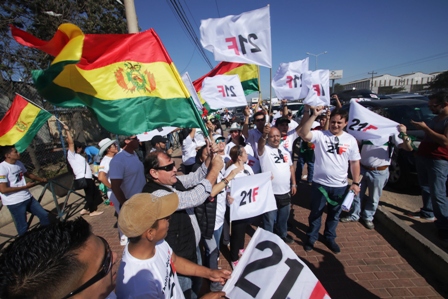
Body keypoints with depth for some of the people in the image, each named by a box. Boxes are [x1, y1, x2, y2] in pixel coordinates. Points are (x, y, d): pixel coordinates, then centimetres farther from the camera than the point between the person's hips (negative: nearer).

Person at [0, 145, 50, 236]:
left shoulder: (19, 163, 5)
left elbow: (28, 174, 24)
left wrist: (41, 179, 17)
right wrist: (25, 186, -16)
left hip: (28, 197, 8)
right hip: (15, 202, -8)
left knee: (44, 215, 15)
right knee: (23, 228, 4)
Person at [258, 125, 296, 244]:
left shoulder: (285, 150, 6)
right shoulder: (264, 150, -12)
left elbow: (291, 167, 13)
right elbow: (260, 145, -36)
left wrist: (293, 184, 9)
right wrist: (264, 135, -57)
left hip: (285, 191, 6)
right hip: (270, 193, -5)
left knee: (284, 217, 24)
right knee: (269, 219, 10)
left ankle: (283, 234, 47)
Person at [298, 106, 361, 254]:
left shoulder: (351, 140, 0)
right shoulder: (320, 135, -11)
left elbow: (355, 162, 7)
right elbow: (303, 133, -31)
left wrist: (356, 183, 4)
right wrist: (313, 115, -35)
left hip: (340, 186, 3)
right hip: (320, 184, -2)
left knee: (334, 215, 21)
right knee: (315, 213, 15)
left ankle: (330, 238, 43)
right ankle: (311, 237, 36)